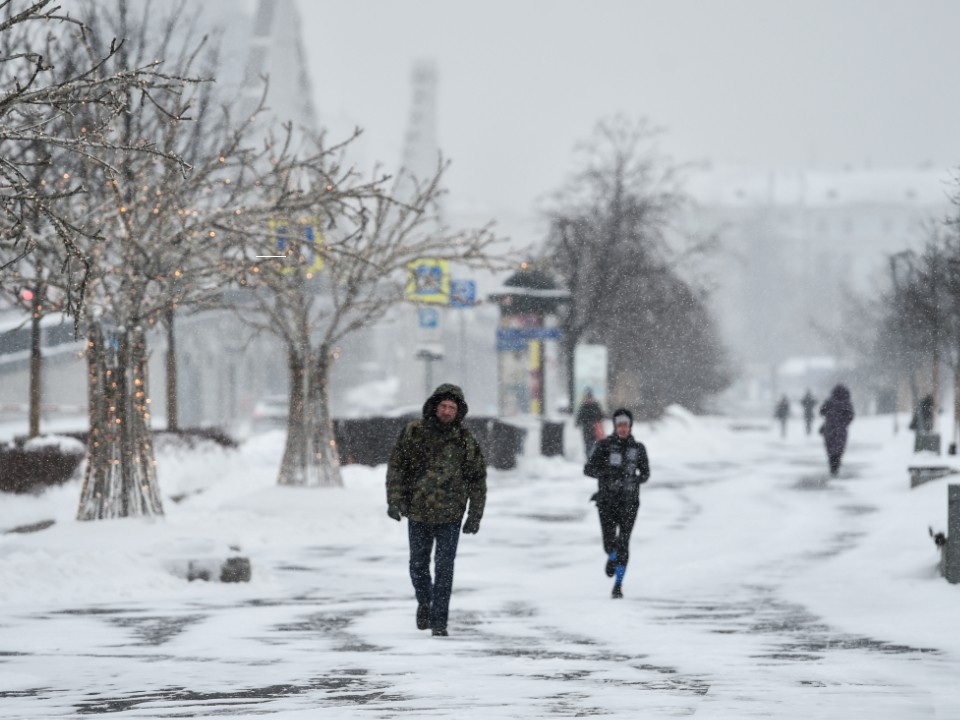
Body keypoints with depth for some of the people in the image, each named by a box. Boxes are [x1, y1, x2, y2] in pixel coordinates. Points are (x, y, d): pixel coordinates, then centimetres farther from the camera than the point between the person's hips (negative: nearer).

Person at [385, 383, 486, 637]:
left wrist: (475, 516, 0)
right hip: (418, 513, 1)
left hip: (449, 514, -1)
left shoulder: (466, 440, -3)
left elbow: (478, 480, 3)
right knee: (418, 564, 13)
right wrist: (394, 499, -9)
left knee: (444, 568, -5)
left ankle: (439, 620, 1)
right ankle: (424, 602, 39)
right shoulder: (413, 432, -3)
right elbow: (396, 466, 0)